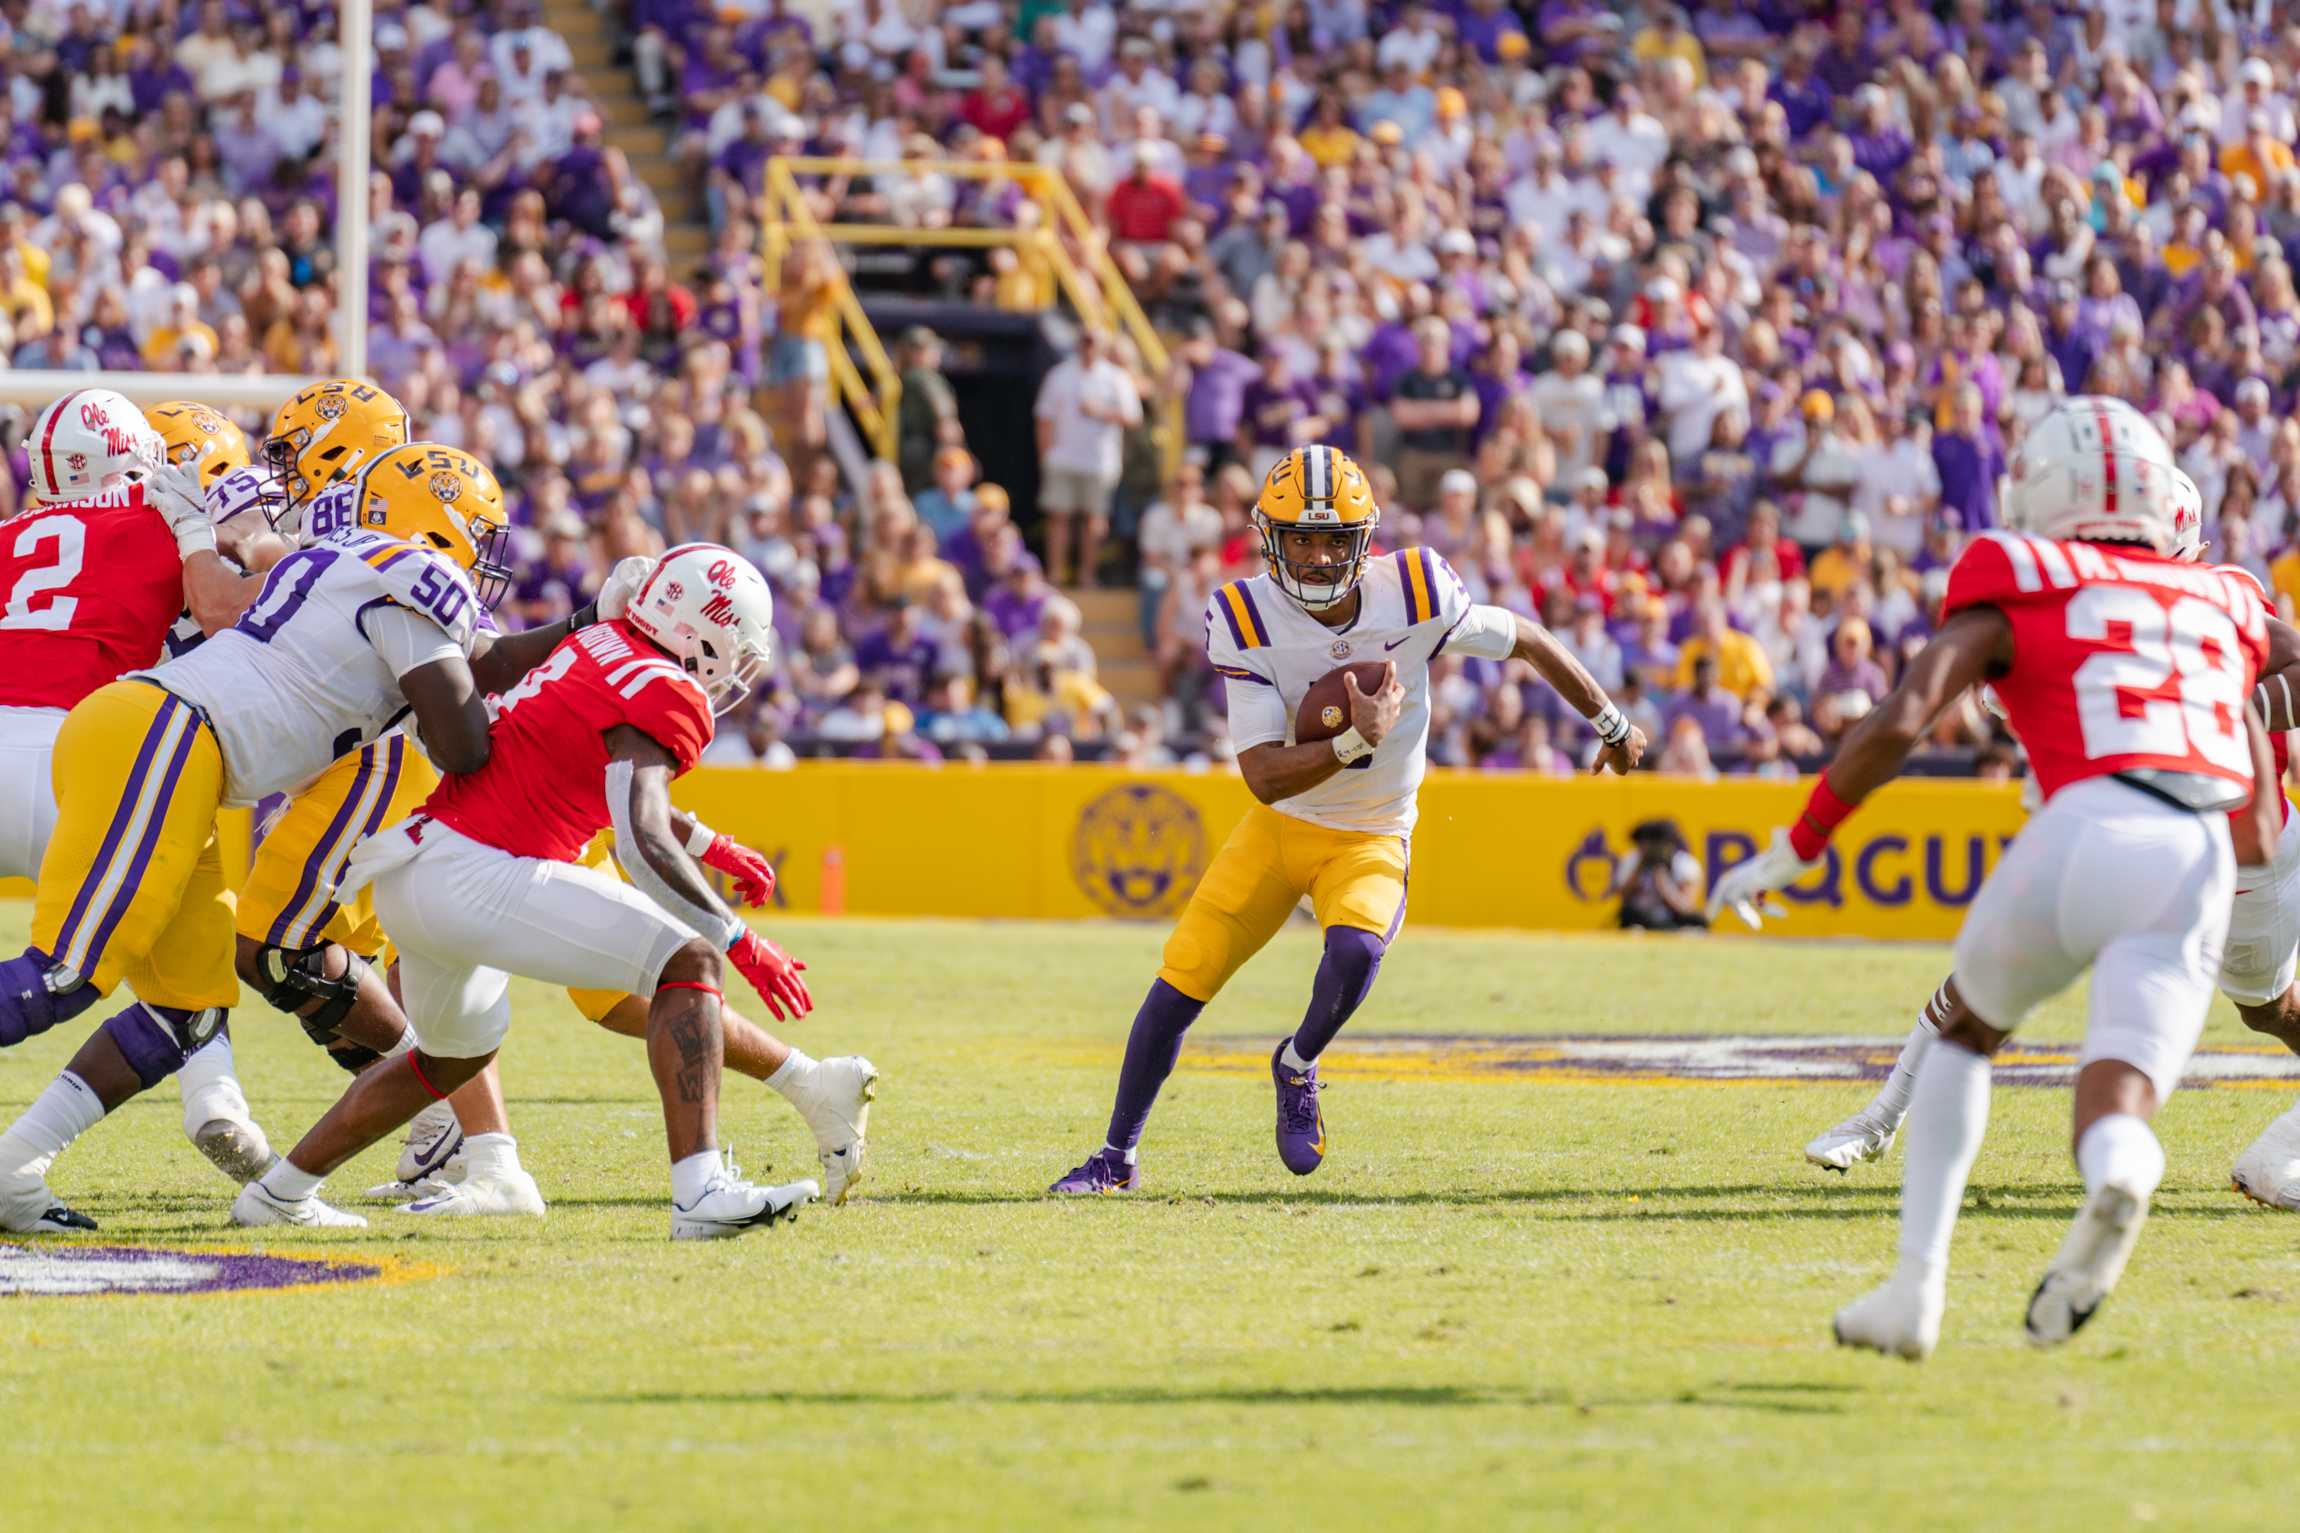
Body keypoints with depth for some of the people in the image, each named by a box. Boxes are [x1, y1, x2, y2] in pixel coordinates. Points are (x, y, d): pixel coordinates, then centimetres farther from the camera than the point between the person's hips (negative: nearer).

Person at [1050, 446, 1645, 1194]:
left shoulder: (1416, 593, -19)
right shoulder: (1244, 620, -19)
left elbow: (1526, 641, -2)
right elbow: (1264, 776, -22)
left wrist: (1612, 725, 10)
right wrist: (1357, 743, -38)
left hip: (1371, 839, -1)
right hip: (1280, 825, 1)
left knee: (1355, 952, -31)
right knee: (1179, 985, -3)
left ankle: (1297, 1068, 2)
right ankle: (1118, 1156, 18)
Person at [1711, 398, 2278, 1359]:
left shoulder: (2015, 589, 15)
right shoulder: (2222, 608, 28)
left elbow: (1897, 725, 3)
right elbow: (2262, 827, 30)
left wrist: (1793, 850, 11)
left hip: (2088, 833, -2)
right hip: (2202, 862, 2)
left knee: (1968, 1030, 26)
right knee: (2114, 1114, -2)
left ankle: (1917, 1289, 17)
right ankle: (2120, 1170, -41)